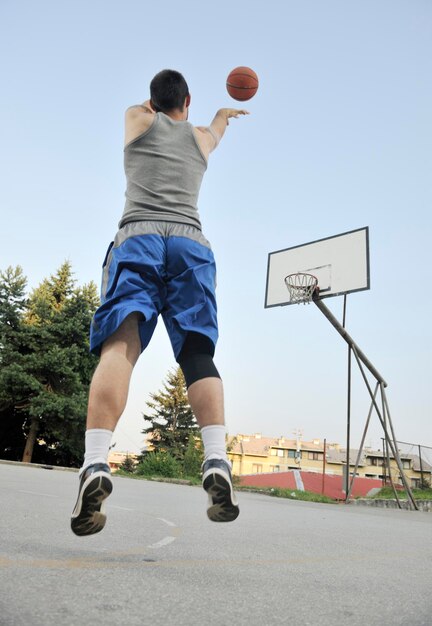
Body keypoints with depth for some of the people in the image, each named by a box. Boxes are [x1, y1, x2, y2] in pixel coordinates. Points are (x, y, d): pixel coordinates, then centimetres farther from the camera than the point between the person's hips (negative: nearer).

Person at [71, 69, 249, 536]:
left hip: (137, 236, -1)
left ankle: (95, 464, -35)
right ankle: (217, 462, -23)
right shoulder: (200, 136, 28)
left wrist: (155, 102, 74)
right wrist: (224, 114, 78)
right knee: (198, 354, -5)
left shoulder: (137, 119, 25)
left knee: (120, 346, -17)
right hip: (190, 242, 1)